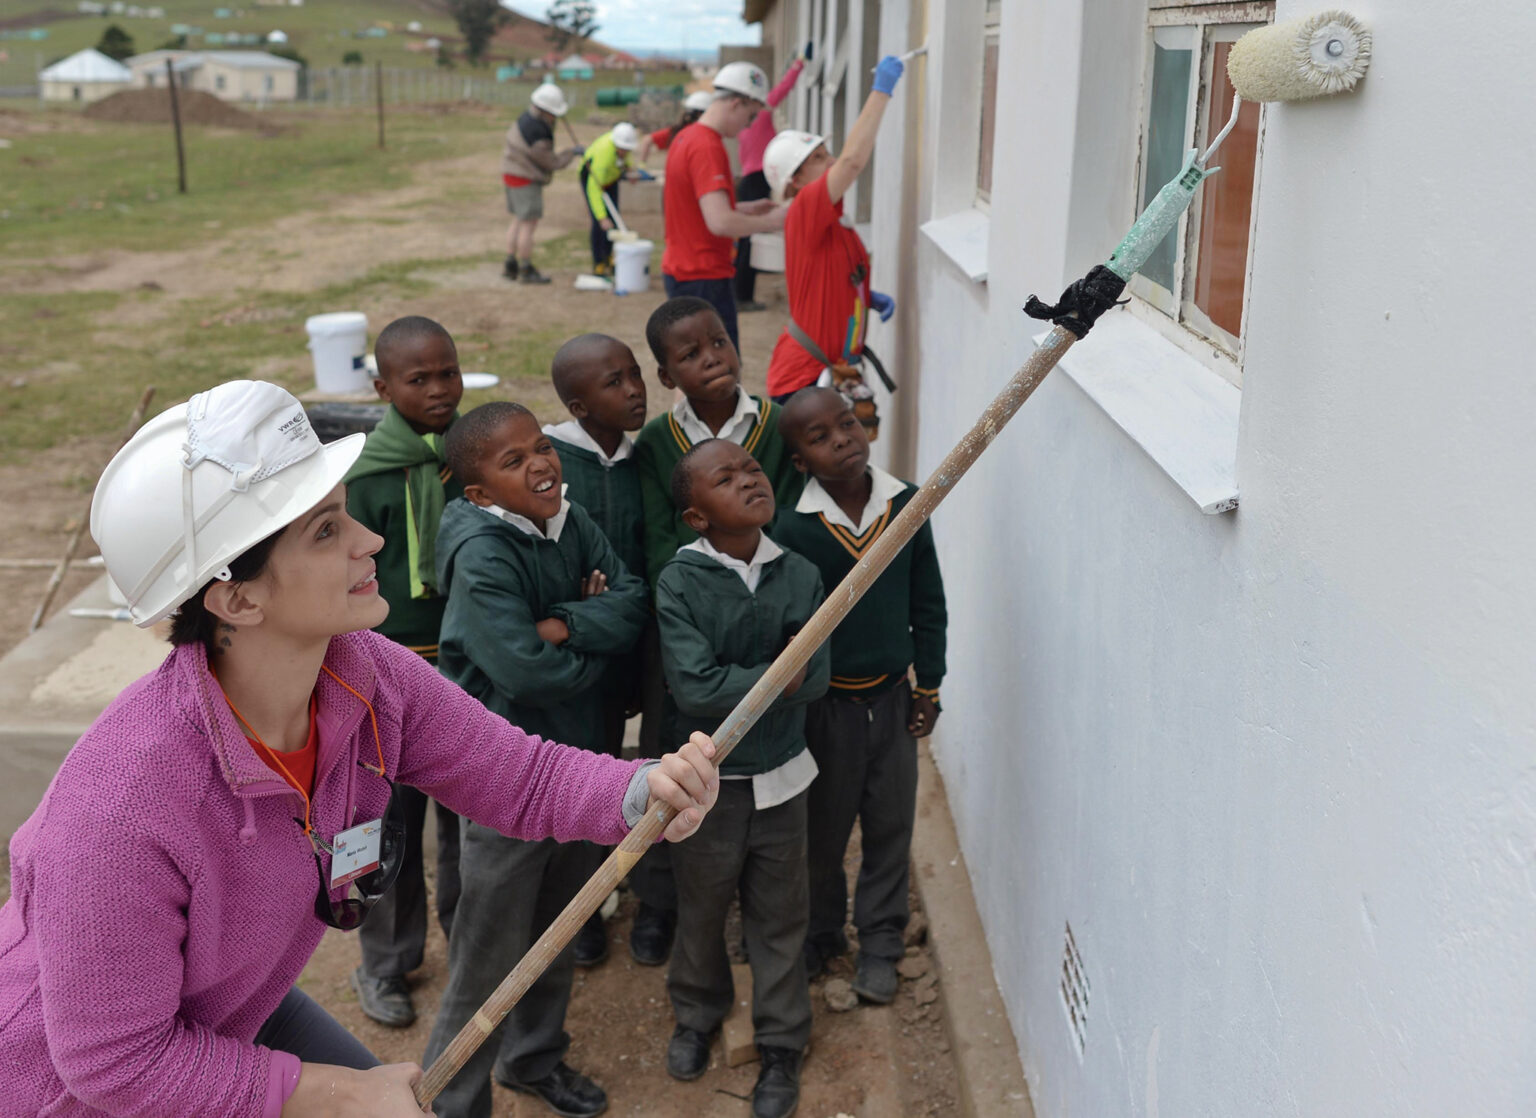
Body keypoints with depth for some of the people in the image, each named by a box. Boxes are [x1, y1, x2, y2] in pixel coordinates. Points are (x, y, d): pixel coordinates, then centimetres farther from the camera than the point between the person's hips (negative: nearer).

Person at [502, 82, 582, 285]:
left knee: (519, 221, 15)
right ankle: (526, 270, -1)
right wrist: (572, 153, -3)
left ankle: (510, 265, 18)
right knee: (529, 224, -5)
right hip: (526, 181, -10)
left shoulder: (528, 117, 3)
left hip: (514, 175, 10)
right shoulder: (537, 134, -26)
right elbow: (552, 162, -17)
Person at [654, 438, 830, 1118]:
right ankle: (697, 1015, 46)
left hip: (780, 776, 2)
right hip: (708, 780, -1)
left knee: (779, 918, 13)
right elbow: (693, 686, -26)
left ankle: (781, 1046, 32)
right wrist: (779, 677, -19)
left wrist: (735, 683, -23)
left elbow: (816, 677, -14)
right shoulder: (680, 582, -17)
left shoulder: (801, 575, -8)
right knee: (701, 909, 19)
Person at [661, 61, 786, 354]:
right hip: (704, 277, -10)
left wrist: (746, 209, 14)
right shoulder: (708, 148, -19)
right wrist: (771, 222, -14)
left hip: (679, 271, 10)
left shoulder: (686, 137, 12)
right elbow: (720, 222, -28)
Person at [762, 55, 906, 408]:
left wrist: (870, 298, 6)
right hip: (803, 379, -9)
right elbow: (852, 159, -29)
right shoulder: (804, 212, -16)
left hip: (834, 370, 9)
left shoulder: (834, 224, 12)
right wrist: (882, 88, -24)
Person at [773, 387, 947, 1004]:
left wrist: (928, 686, 6)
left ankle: (879, 942, 32)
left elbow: (928, 605, 4)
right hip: (824, 703, -3)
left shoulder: (907, 505, -6)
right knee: (822, 829, 14)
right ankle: (820, 933, 38)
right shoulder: (793, 530, -17)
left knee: (891, 826, 13)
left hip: (893, 696, 3)